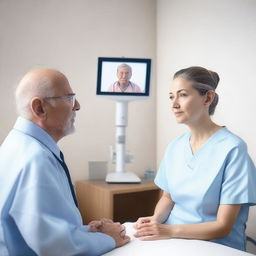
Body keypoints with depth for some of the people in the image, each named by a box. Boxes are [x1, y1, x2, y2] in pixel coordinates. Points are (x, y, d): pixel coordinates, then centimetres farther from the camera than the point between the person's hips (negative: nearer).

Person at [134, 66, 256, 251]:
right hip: (173, 242, 5)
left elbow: (223, 226, -14)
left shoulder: (232, 149, -15)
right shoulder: (175, 147, 2)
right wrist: (155, 219, -7)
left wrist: (170, 231, -24)